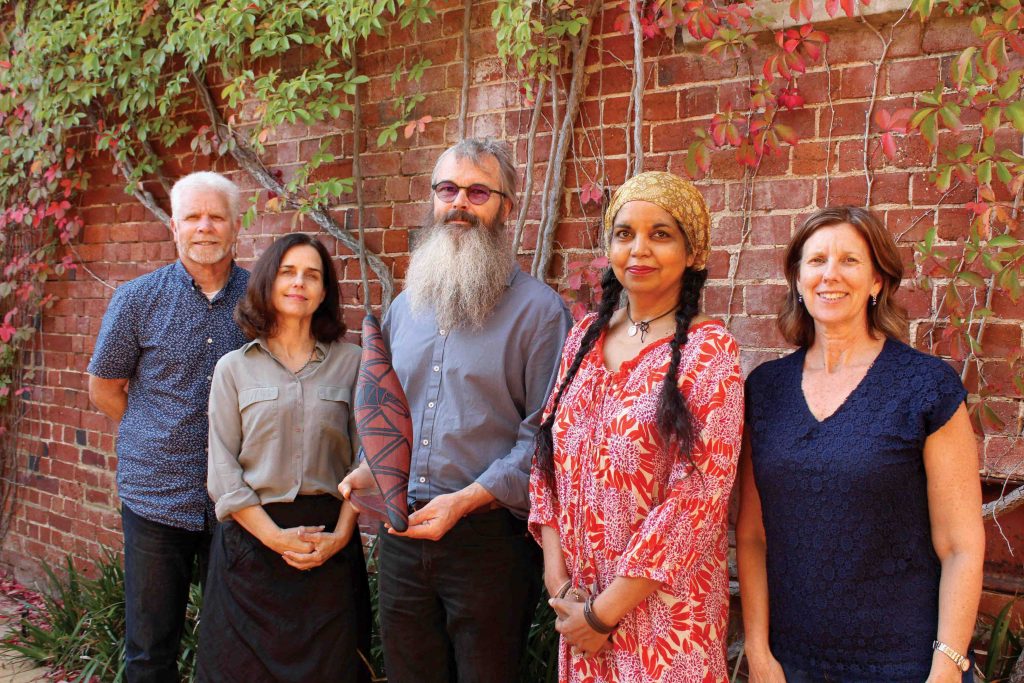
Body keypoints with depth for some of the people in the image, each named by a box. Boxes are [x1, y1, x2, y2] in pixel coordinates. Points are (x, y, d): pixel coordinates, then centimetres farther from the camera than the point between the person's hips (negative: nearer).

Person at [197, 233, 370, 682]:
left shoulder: (349, 363, 3)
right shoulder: (234, 368, 3)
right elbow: (222, 470, -2)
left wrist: (340, 535, -9)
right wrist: (275, 537, -12)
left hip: (330, 542, 0)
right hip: (251, 535, 0)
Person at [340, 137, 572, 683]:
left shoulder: (538, 309, -7)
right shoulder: (404, 306, 14)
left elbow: (545, 433, -13)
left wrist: (467, 499, -20)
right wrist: (368, 469, 4)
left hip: (489, 535, -5)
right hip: (402, 533, 6)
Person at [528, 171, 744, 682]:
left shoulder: (709, 350, -12)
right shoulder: (585, 336, 4)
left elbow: (697, 496, -17)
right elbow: (548, 457, 5)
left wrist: (605, 611, -14)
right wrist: (557, 575, -5)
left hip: (664, 608, -5)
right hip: (576, 599, 5)